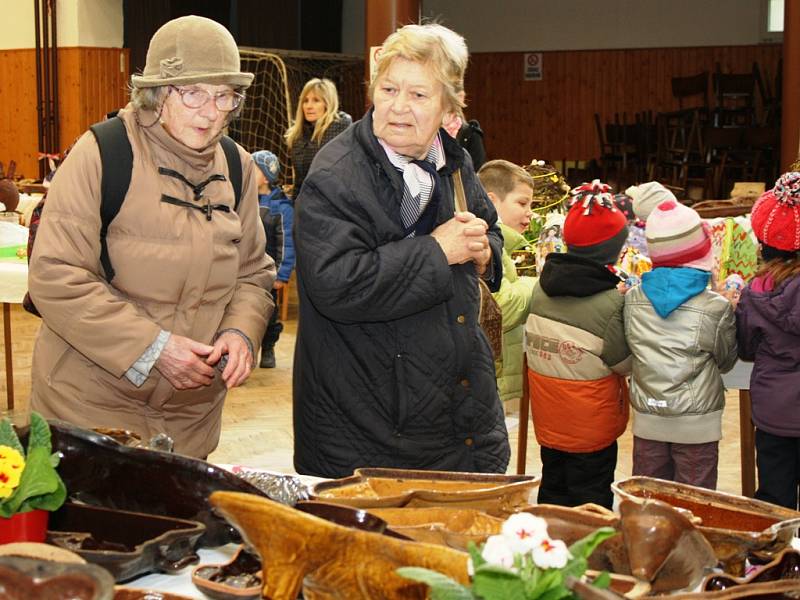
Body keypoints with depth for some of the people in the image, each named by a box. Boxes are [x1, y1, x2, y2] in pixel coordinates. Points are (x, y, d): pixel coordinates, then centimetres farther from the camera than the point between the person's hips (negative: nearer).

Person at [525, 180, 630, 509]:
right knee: (591, 505, 7)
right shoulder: (610, 303, -21)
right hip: (593, 429, -5)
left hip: (548, 424, 5)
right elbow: (625, 364, -10)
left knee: (553, 492, 19)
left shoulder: (542, 288, -4)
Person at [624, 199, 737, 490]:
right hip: (696, 423, -3)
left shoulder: (631, 300, -6)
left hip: (647, 420, 3)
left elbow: (626, 355, 5)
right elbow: (725, 362, 3)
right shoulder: (716, 308, -13)